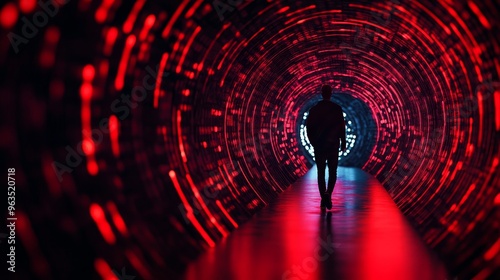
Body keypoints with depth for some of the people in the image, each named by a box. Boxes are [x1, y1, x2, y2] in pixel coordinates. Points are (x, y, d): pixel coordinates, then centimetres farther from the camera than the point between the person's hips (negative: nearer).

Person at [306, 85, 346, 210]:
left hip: (318, 145, 1)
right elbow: (342, 127, -4)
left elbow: (309, 127, 1)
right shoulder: (337, 109, -4)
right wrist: (343, 142, 6)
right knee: (332, 172, 8)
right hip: (333, 145, -1)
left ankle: (323, 199, 5)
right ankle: (328, 193, -15)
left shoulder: (314, 109, -1)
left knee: (321, 172, 9)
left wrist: (313, 141, 14)